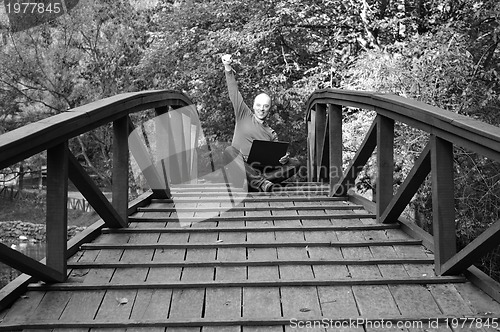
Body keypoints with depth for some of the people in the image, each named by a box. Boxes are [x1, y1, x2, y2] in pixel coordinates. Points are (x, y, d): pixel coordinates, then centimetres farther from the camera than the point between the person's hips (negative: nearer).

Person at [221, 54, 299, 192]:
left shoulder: (272, 134, 22)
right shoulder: (244, 116, 17)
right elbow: (234, 93, 8)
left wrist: (284, 157, -12)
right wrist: (228, 69, -2)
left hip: (262, 168, 2)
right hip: (241, 165, -2)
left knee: (294, 163, -18)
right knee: (230, 150, -35)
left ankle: (255, 180, -37)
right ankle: (260, 182, -50)